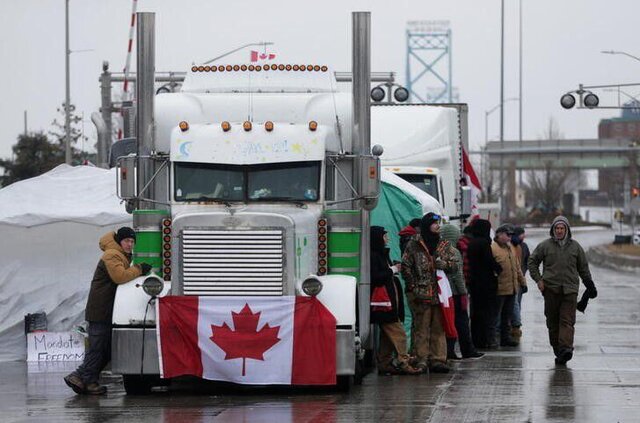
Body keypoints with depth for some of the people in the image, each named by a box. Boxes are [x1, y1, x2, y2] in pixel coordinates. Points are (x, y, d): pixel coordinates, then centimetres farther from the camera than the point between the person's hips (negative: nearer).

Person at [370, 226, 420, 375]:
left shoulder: (382, 255, 20)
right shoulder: (373, 257, -13)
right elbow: (375, 278, -21)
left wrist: (394, 269, 10)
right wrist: (392, 270, -14)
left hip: (389, 301, 11)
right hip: (383, 302, -11)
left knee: (387, 335, 11)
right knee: (398, 333, -13)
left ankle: (384, 364, 13)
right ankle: (403, 364, -16)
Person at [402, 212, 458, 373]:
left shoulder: (445, 245, 13)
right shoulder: (414, 245, 1)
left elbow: (454, 266, 11)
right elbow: (406, 267, -1)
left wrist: (444, 264, -11)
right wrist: (413, 287, -8)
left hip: (440, 292, 4)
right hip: (420, 294, -4)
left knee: (439, 328, 4)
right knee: (421, 327, -3)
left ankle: (438, 359, 8)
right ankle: (421, 360, 0)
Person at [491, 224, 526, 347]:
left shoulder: (510, 248, 15)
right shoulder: (492, 248, -13)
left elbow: (517, 266, 23)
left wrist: (522, 281, 21)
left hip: (512, 288, 8)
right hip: (499, 289, -8)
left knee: (507, 315, 15)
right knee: (495, 316, -2)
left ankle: (506, 337, 22)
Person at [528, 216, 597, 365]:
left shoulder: (575, 246, 9)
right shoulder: (545, 246, 5)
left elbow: (583, 267, 17)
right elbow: (532, 262, 12)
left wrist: (589, 285, 14)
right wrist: (538, 279, 1)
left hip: (570, 290, 0)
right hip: (551, 289, 1)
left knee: (567, 321, -12)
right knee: (552, 322, 3)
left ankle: (566, 348, -23)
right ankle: (557, 349, 10)